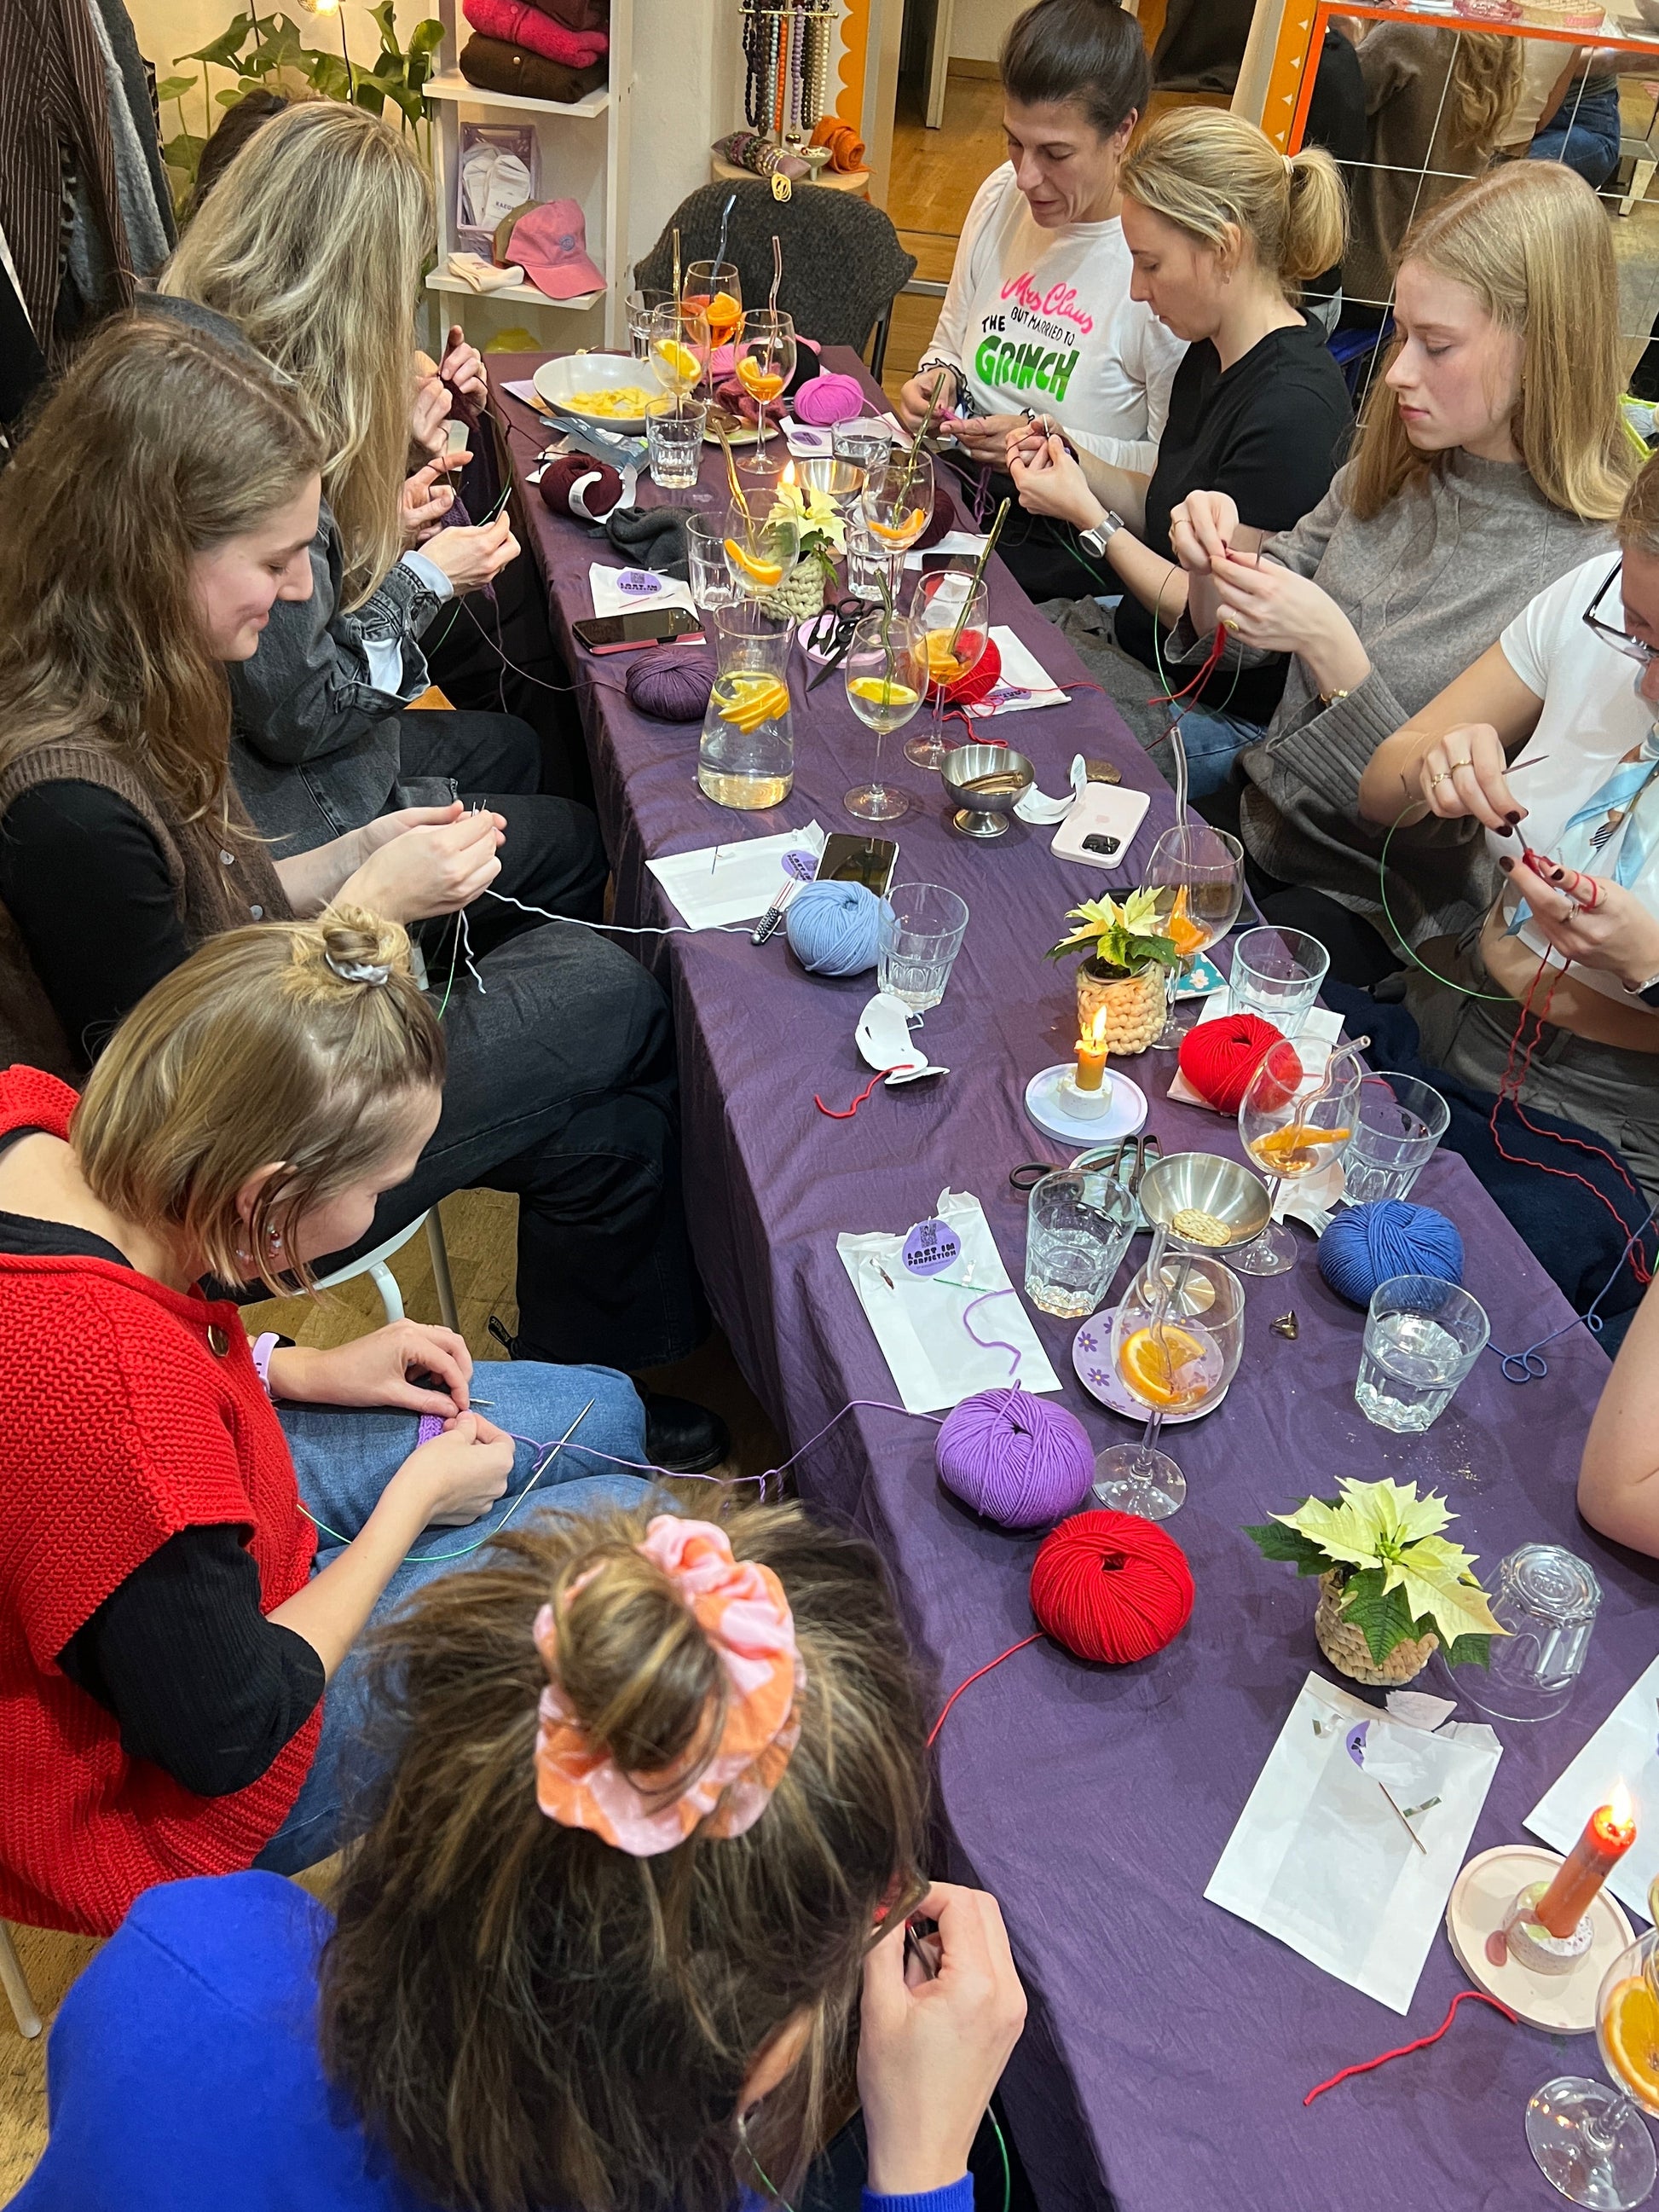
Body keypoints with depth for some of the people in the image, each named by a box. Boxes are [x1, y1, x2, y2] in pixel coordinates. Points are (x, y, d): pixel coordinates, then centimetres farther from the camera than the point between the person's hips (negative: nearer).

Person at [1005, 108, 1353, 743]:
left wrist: (1089, 517, -16)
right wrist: (1074, 465, -2)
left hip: (1220, 708, -9)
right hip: (1137, 634, 9)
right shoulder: (1212, 355, 5)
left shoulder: (1291, 411, -25)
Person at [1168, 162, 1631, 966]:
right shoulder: (1396, 465, -1)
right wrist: (1211, 563, -14)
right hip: (1260, 814, 7)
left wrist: (1331, 649, -29)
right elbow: (1240, 642, 8)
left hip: (1364, 920, -7)